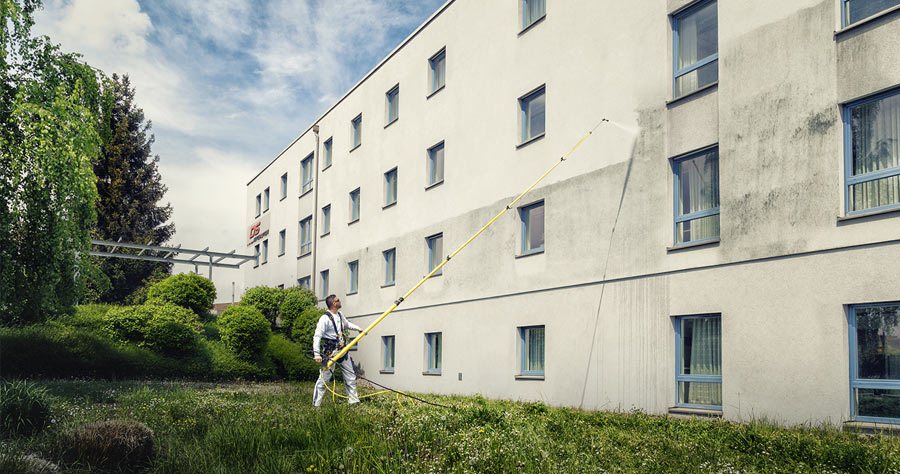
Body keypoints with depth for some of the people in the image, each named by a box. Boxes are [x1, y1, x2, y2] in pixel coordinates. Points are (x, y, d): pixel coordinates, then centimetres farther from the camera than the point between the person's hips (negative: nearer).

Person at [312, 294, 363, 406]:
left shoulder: (339, 315, 10)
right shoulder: (325, 318, -16)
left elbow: (346, 323, 33)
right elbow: (317, 336, -17)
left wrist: (357, 328, 17)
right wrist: (317, 354, -22)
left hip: (342, 351, 8)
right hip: (330, 352, -8)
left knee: (351, 376, 12)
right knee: (324, 378, -5)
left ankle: (354, 401, 24)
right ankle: (316, 404, 5)